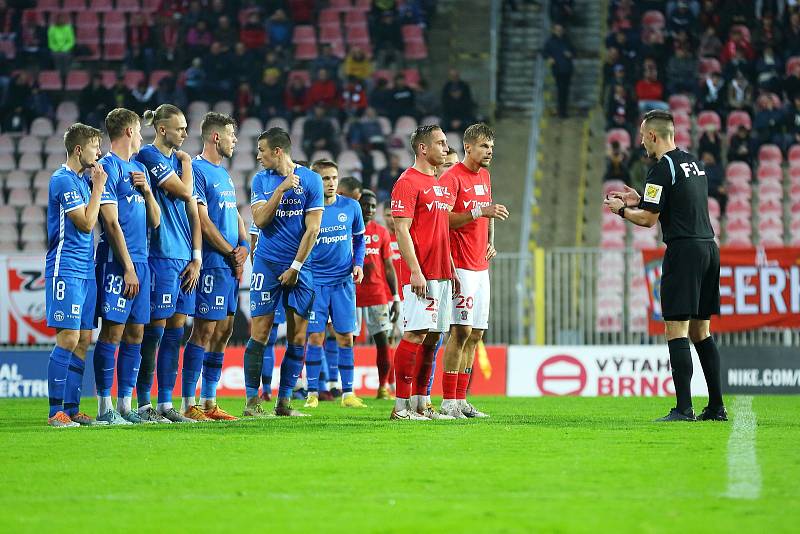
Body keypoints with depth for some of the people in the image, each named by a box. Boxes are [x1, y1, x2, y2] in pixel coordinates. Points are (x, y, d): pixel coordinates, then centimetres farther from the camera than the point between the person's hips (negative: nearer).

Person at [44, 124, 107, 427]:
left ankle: (71, 408, 11)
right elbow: (87, 222, -16)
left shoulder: (83, 179, 16)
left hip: (86, 270, 9)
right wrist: (98, 187, -8)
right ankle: (56, 412, -11)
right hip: (66, 269, -9)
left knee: (83, 340, 7)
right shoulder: (63, 180, -12)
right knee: (68, 338, -13)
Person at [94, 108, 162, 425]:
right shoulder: (109, 167, -7)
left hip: (140, 261, 8)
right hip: (117, 261, -8)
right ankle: (105, 408, -6)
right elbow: (111, 222, -12)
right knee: (113, 332, -8)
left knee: (135, 335, 7)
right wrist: (128, 267, -15)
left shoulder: (139, 168, 19)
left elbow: (155, 221, 19)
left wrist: (147, 191, 1)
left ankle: (125, 405, 11)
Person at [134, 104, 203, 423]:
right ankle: (143, 403, -1)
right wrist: (185, 163, 5)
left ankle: (165, 403, 10)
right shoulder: (149, 156, -6)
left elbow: (193, 211, 15)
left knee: (176, 328, 7)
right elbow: (184, 192, -13)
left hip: (184, 259, 7)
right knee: (156, 328, -5)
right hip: (161, 256, -7)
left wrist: (196, 257, 7)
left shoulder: (180, 160, 17)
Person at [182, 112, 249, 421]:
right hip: (213, 263, -9)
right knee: (205, 329, -9)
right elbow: (203, 222, -14)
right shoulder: (197, 170, -10)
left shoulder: (224, 174, 19)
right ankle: (188, 403, -7)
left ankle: (209, 402, 13)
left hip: (232, 263, 9)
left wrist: (244, 245, 1)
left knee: (223, 331, 9)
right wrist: (232, 253, -9)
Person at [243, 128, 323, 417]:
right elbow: (259, 220, -6)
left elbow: (312, 228, -3)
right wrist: (281, 189, -14)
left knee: (297, 337, 0)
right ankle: (252, 399, -2)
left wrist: (295, 266, -7)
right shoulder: (261, 180, 6)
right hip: (267, 266, 0)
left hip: (298, 268, 0)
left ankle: (284, 401, 6)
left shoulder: (310, 179, -1)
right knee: (259, 333, -5)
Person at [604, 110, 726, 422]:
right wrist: (640, 200, 27)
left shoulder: (663, 168, -9)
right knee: (701, 332, 13)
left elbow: (648, 219, -9)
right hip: (708, 247, 8)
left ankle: (684, 409, -15)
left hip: (683, 250, -8)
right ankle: (716, 407, 11)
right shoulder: (693, 163, 16)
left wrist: (620, 209, 10)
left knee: (676, 332, -9)